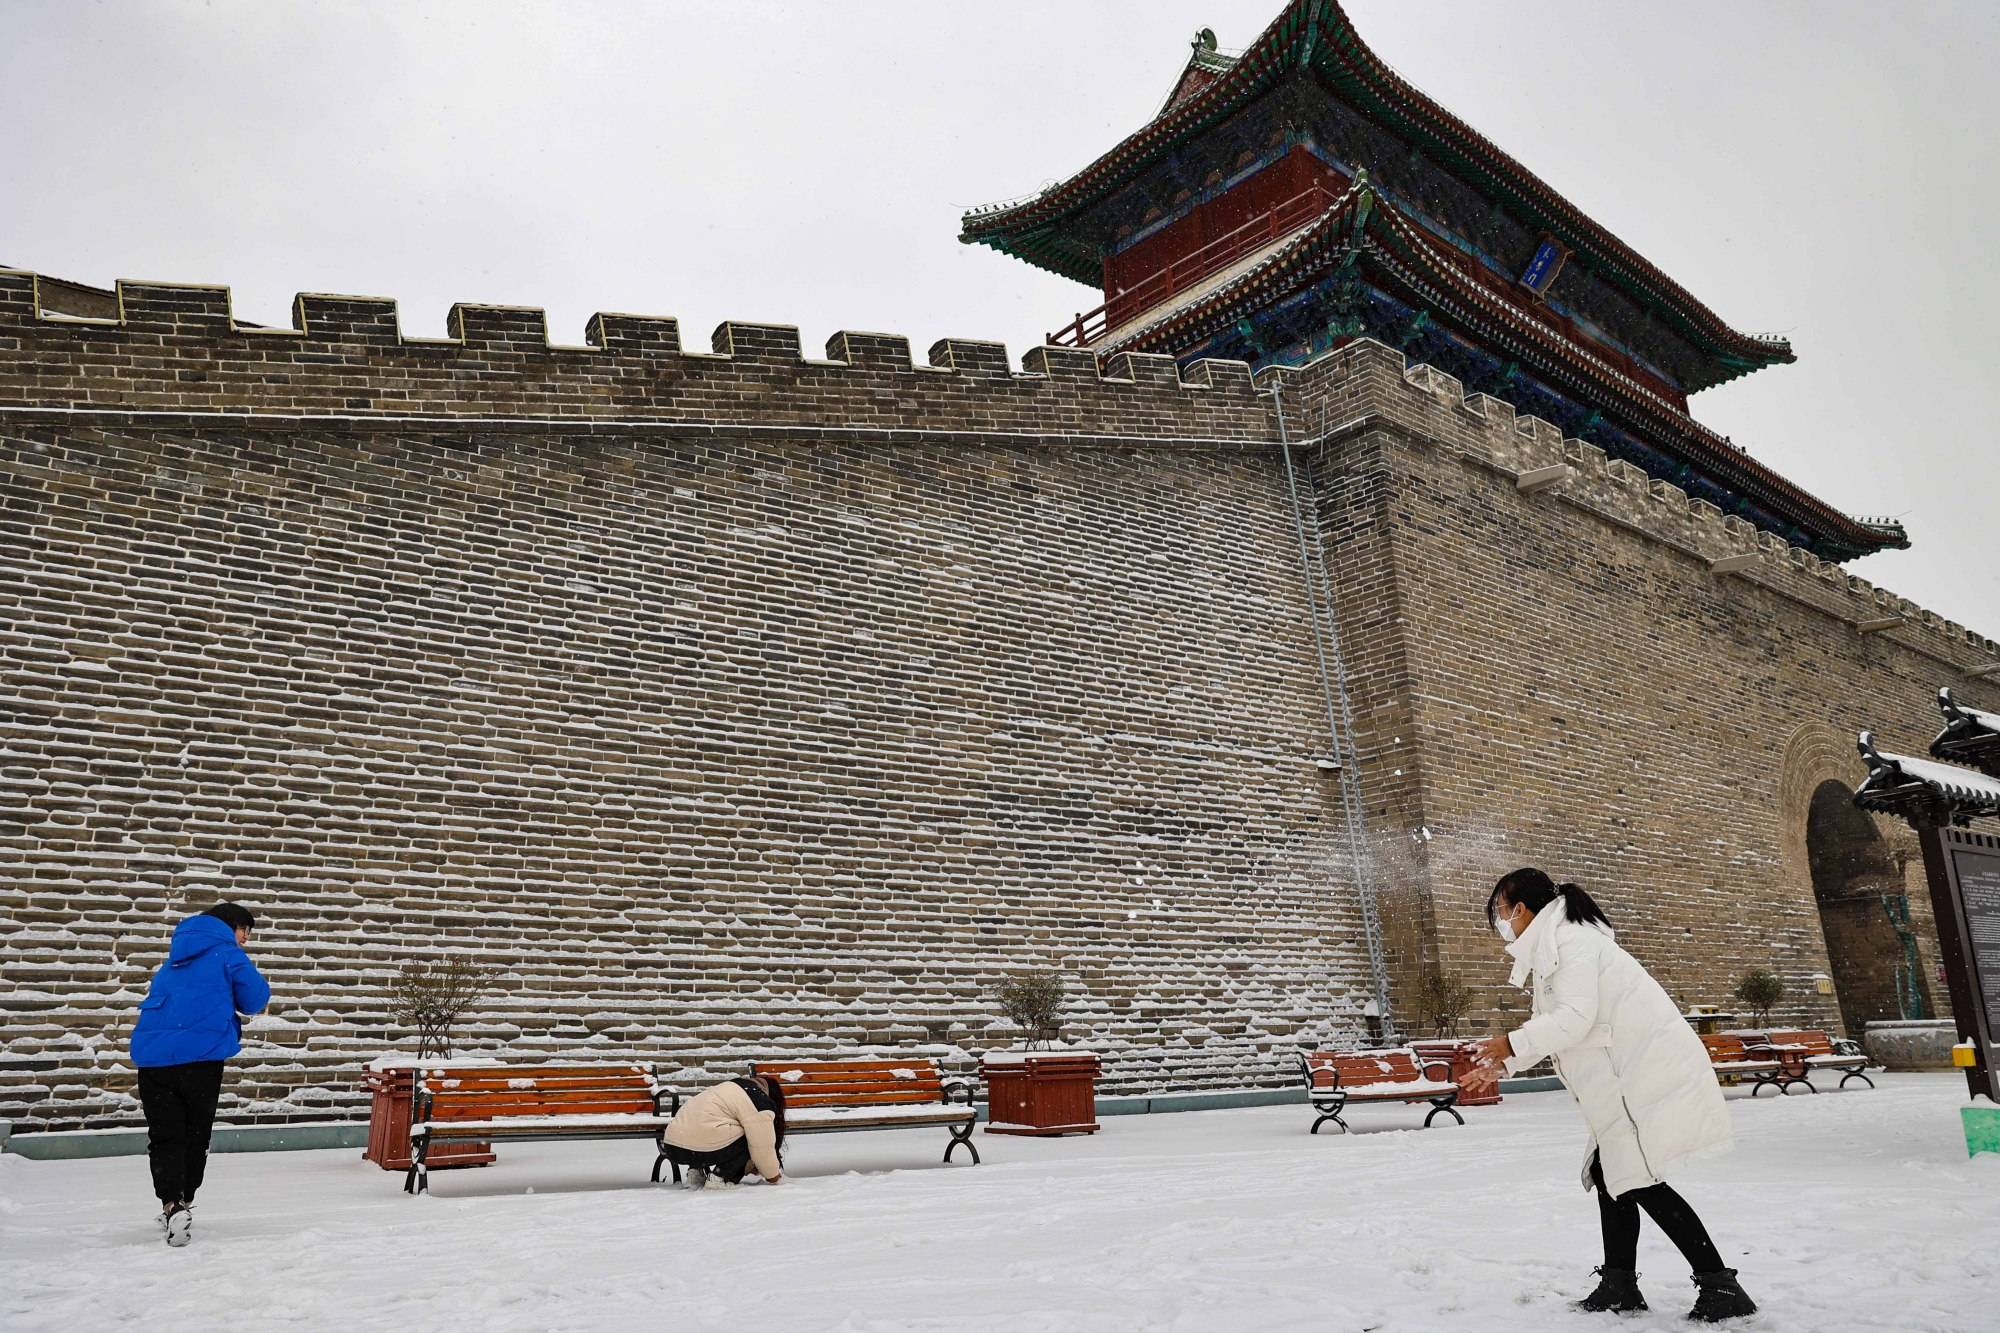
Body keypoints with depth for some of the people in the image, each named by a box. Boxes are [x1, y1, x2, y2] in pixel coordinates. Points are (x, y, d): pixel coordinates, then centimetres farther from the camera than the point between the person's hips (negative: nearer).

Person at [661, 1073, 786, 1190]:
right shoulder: (762, 1104, -2)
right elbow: (762, 1147, -2)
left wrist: (752, 1166, 33)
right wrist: (772, 1175, 15)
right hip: (700, 1150, -9)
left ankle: (696, 1172, 14)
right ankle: (718, 1178, -5)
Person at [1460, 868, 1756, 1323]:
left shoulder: (1570, 941, -15)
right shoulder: (1555, 944, 17)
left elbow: (1576, 1017, -24)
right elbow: (1560, 1027, 22)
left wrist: (1513, 1044, -13)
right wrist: (1502, 1065, 17)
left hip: (1650, 1075, -11)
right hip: (1632, 1076, 11)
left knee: (1638, 1179, -9)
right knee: (1609, 1171, 12)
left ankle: (1721, 1286, -4)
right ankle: (1619, 1285, 20)